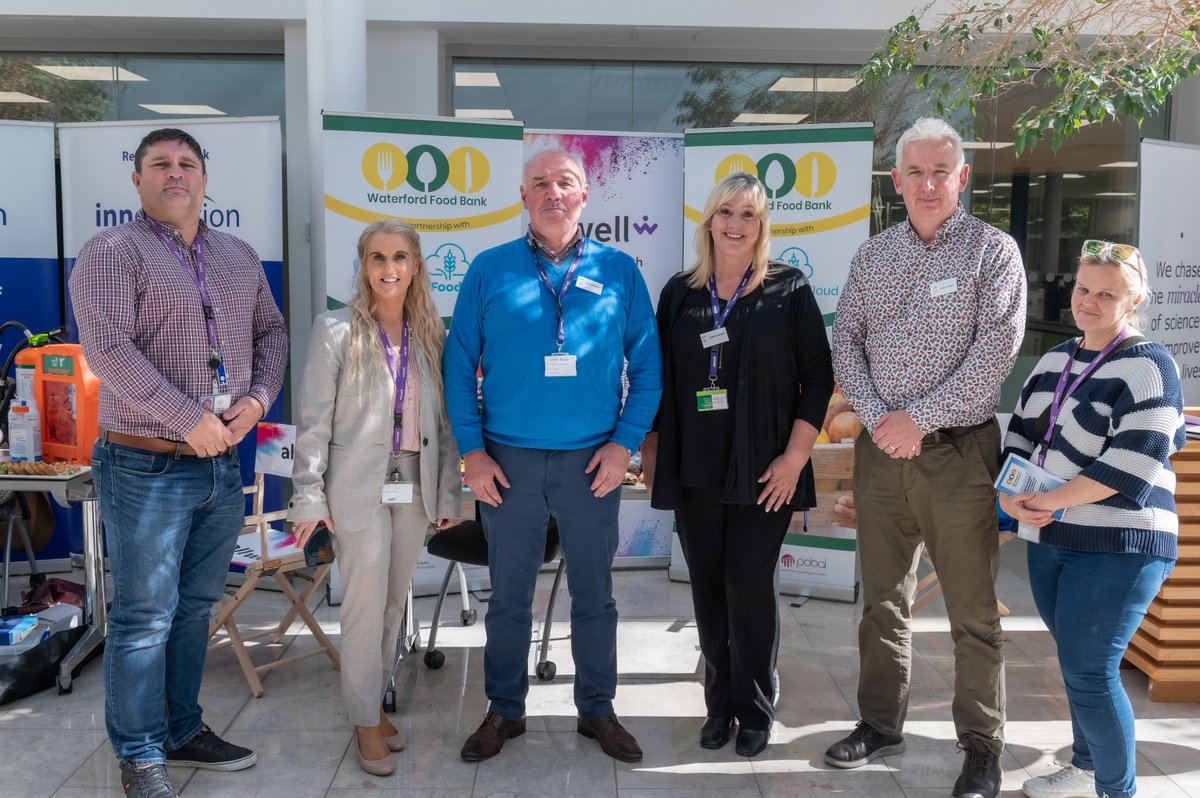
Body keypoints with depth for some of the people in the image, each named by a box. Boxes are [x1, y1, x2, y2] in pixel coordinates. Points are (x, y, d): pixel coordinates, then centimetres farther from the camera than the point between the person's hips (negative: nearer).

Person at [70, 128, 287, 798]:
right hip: (149, 467, -6)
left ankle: (182, 730, 31)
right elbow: (108, 347, -17)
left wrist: (258, 398, -3)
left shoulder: (239, 257, 14)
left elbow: (271, 331, 16)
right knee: (145, 619, 1)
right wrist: (190, 420, -19)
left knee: (195, 606, 16)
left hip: (224, 465, 6)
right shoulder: (112, 253, -6)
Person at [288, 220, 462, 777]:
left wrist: (448, 493, 6)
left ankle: (376, 703, 29)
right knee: (366, 606, -1)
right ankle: (366, 722, 15)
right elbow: (314, 420, -6)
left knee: (394, 604, 13)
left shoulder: (431, 334, 7)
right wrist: (310, 496, -10)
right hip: (359, 486, -4)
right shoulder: (337, 330, -4)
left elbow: (442, 418, 8)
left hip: (414, 485, 4)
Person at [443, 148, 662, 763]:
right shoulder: (490, 269, 1)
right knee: (508, 595, 12)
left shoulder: (619, 271, 2)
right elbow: (459, 362, 1)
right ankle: (504, 711, 30)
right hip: (508, 460, 0)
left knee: (594, 595, 12)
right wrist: (471, 450, -6)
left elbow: (647, 366, 2)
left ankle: (597, 711, 30)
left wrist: (625, 442, -6)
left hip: (592, 461, 0)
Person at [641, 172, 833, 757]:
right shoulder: (680, 292, 8)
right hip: (693, 469, 3)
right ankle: (719, 703, 24)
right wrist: (650, 451, 10)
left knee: (749, 586, 0)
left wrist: (794, 457, -9)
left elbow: (818, 375, -3)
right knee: (708, 588, 8)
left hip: (763, 472, -3)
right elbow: (658, 377, 12)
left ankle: (755, 712, 18)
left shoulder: (788, 290, 0)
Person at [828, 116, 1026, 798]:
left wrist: (919, 418, -14)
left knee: (974, 614, 3)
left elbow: (995, 352, -12)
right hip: (880, 452, 4)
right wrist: (877, 418, -8)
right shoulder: (872, 257, 10)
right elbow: (846, 342, 7)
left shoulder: (993, 251, -3)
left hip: (959, 453, -4)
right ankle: (882, 724, 29)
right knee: (883, 602, 14)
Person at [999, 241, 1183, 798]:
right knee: (1078, 663, 17)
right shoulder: (1055, 360, 13)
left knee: (1089, 671, -5)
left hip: (1117, 546, -7)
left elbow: (1132, 462, -20)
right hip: (1049, 540, 7)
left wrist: (1048, 500, -17)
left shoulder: (1147, 366, -9)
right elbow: (1021, 433, 13)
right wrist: (1010, 493, -5)